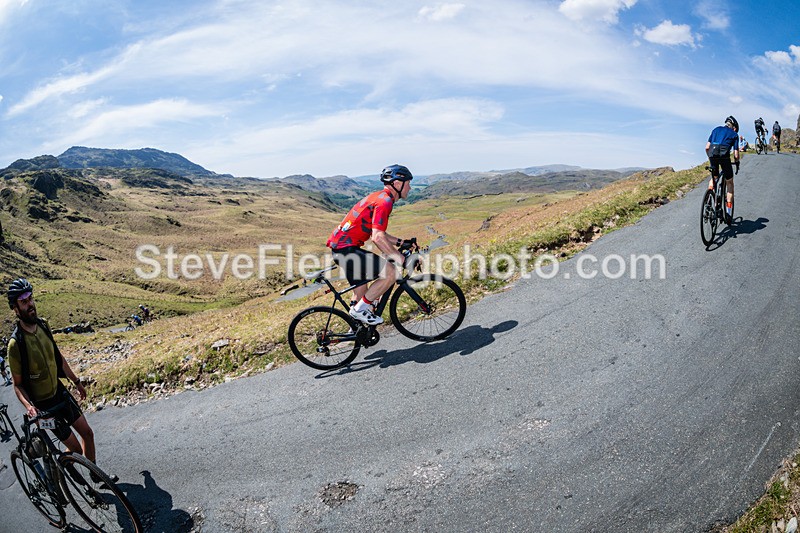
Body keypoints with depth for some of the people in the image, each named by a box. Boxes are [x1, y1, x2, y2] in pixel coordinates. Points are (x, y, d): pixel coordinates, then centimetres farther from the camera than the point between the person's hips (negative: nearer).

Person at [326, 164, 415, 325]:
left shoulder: (379, 197, 17)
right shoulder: (384, 201, -15)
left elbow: (377, 232, 24)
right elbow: (378, 237, -26)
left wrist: (401, 242, 18)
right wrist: (402, 259, -23)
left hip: (340, 246, 11)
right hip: (346, 248, -11)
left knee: (362, 293, 19)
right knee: (390, 272, -16)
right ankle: (361, 309, -5)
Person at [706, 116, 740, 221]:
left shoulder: (716, 129, 25)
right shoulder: (734, 134, 16)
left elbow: (707, 147, 16)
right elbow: (736, 154, 9)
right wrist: (737, 163, 27)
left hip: (712, 154, 3)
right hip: (724, 156, -3)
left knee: (714, 178, 28)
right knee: (729, 183, 14)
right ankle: (728, 211, 11)